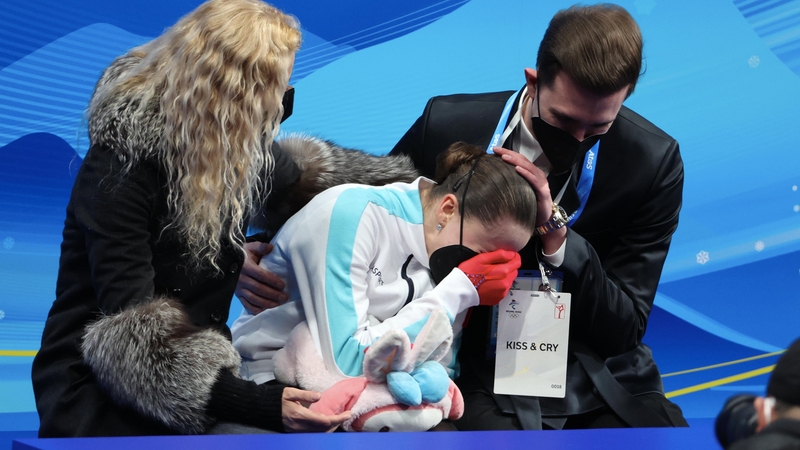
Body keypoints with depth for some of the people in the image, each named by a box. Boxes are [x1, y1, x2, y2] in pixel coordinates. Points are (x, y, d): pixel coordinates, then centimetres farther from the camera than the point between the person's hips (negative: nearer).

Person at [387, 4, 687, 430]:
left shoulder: (653, 162, -9)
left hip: (596, 379, 1)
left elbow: (625, 330, -8)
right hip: (481, 374, -1)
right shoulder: (447, 126, -9)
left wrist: (555, 229, -22)